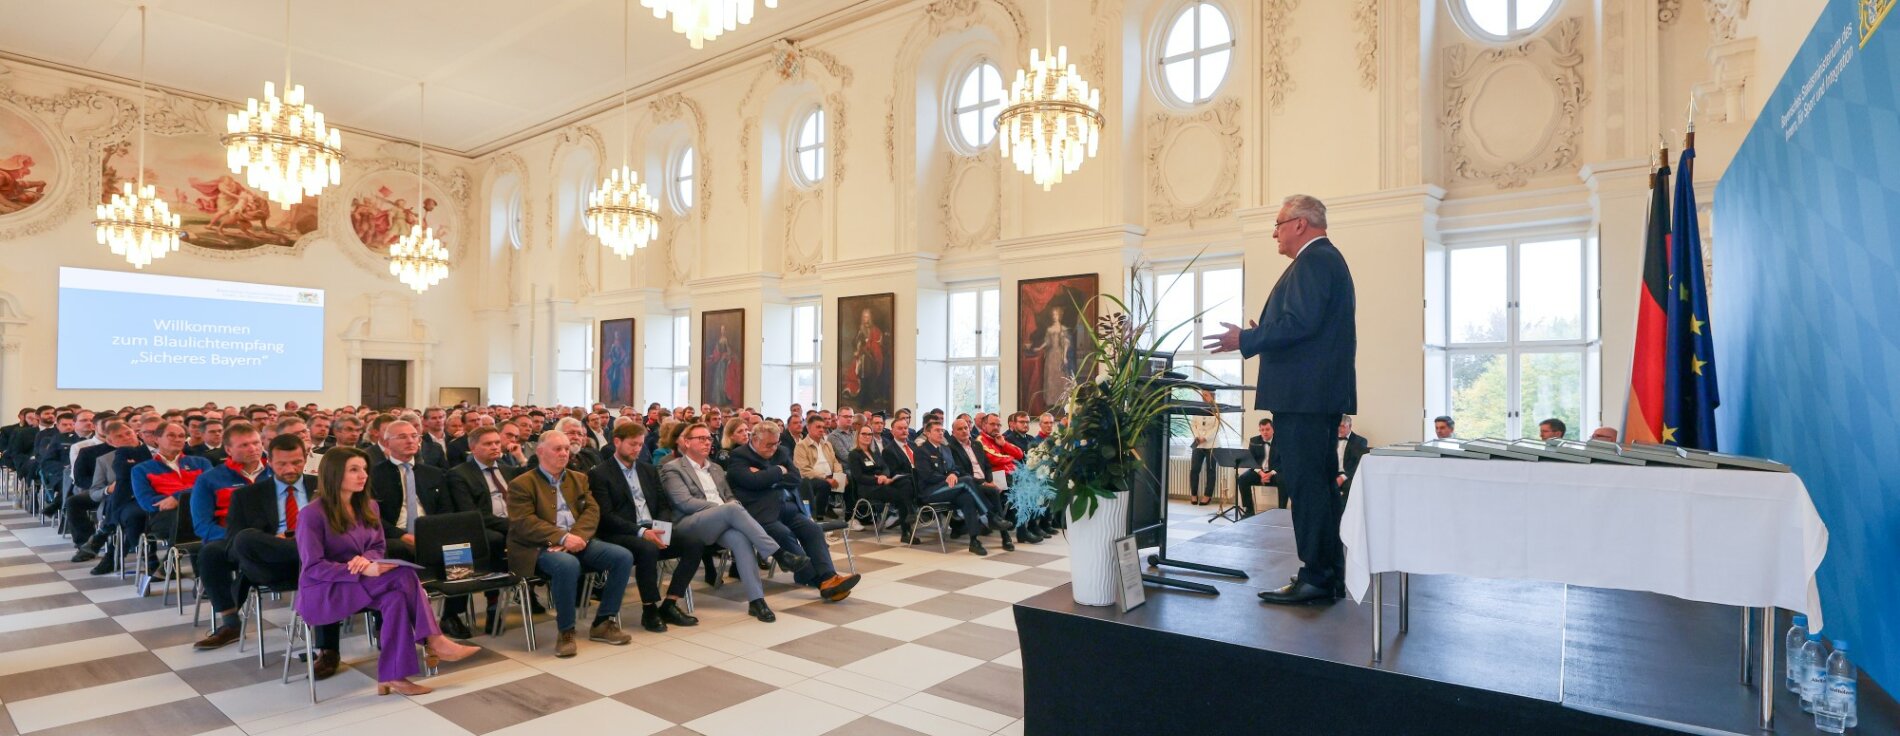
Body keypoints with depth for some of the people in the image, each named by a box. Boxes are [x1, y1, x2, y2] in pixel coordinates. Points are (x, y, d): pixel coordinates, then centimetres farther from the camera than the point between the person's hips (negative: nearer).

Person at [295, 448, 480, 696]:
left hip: (358, 583, 6)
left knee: (395, 598, -30)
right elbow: (313, 567, -17)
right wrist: (363, 571, -30)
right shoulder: (312, 514, -13)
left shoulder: (369, 507, 8)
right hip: (322, 593, -6)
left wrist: (366, 559, -15)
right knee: (404, 575, -29)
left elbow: (378, 547, 11)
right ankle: (433, 641, -27)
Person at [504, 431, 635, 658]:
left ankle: (604, 622, -4)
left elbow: (592, 510, 7)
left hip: (578, 541, 6)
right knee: (568, 565, -38)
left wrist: (577, 535, -14)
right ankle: (566, 631, -18)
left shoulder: (579, 479, 18)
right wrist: (562, 537, -23)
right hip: (541, 547, -6)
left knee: (623, 556, -16)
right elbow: (524, 523, -12)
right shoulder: (521, 484, 1)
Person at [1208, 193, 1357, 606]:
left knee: (1306, 484, -7)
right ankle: (1328, 572, 21)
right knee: (1320, 482, 14)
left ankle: (1316, 578, -2)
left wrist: (1246, 339, -13)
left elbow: (1300, 322, -22)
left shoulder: (1314, 260, -10)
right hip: (1321, 393, 11)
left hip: (1303, 395, -11)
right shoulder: (1326, 259, 22)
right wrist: (1261, 336, 21)